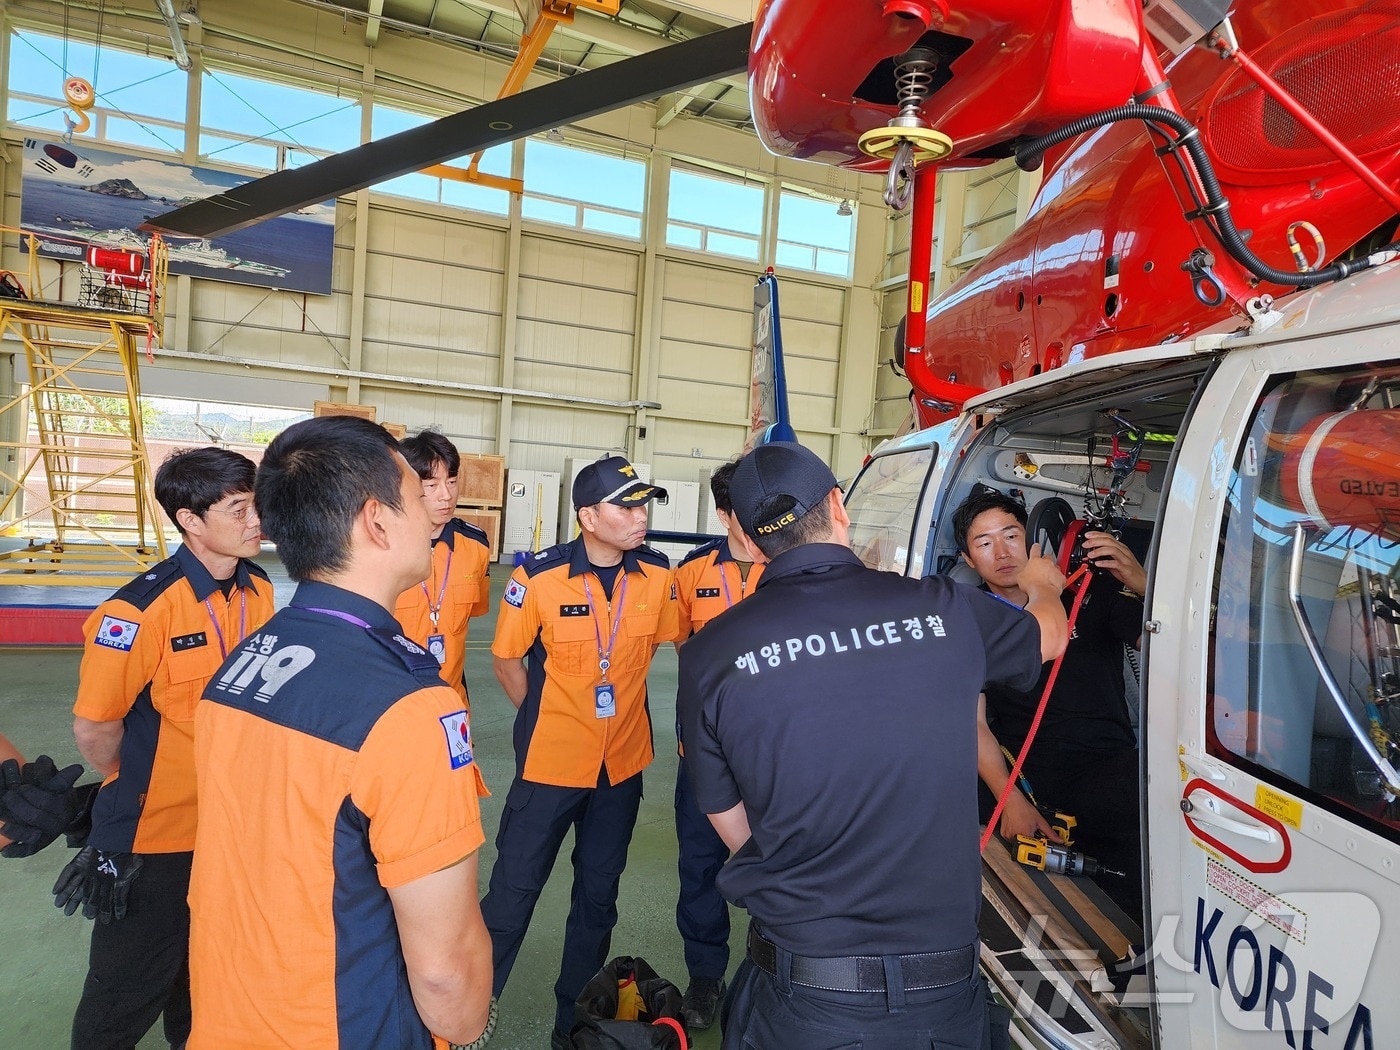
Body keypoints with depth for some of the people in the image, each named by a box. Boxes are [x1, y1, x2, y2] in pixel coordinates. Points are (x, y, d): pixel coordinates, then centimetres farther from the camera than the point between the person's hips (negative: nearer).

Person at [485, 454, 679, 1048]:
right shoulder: (538, 577, -17)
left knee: (599, 894, 18)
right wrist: (548, 724, -1)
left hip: (623, 764, 4)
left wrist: (617, 701, 7)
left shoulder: (657, 575, -8)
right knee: (514, 888, 9)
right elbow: (507, 661, -4)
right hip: (551, 764, -3)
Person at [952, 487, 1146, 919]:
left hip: (1116, 760, 3)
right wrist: (1011, 800, -14)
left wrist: (1144, 586, -23)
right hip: (1035, 778, -3)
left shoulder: (1090, 589, 7)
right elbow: (974, 723, 0)